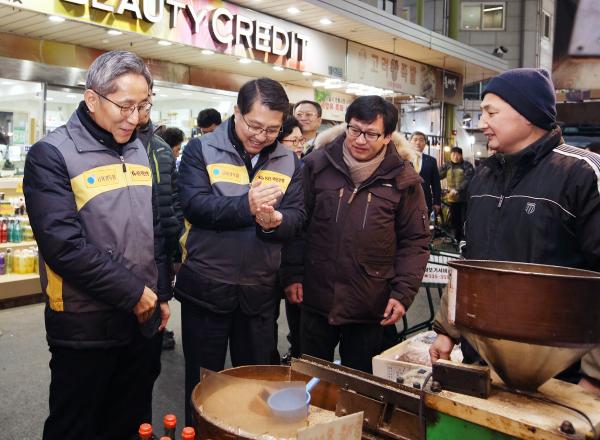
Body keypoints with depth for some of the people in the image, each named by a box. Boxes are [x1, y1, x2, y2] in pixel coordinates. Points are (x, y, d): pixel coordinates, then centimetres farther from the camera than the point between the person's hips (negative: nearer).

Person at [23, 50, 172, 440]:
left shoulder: (140, 151, 7)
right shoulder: (52, 155, -12)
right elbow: (63, 246, -21)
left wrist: (161, 293, 11)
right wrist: (131, 293, -17)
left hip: (142, 318, 6)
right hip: (84, 326, -5)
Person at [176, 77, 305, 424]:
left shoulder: (289, 161, 6)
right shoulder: (200, 150, -4)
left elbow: (298, 217, -1)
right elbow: (194, 206, -16)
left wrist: (274, 221, -23)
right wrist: (246, 206, -29)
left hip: (260, 290, 3)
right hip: (206, 287, -2)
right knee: (203, 382, 14)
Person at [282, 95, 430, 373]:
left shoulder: (402, 179, -4)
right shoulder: (317, 165, -2)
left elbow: (415, 241, 1)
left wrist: (403, 293, -6)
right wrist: (292, 274, 0)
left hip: (370, 308, -1)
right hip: (316, 298, 1)